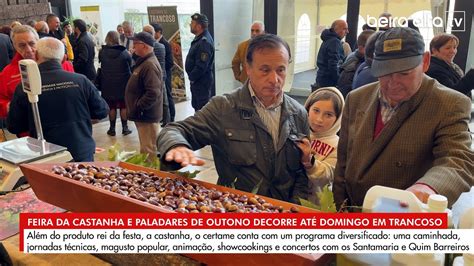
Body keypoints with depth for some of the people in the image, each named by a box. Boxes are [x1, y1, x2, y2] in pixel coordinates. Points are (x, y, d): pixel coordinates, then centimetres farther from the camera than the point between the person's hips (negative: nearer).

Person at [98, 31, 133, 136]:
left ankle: (112, 128, 14)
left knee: (111, 107, 8)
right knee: (123, 106, 9)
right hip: (122, 84, -1)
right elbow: (130, 68, 0)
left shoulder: (102, 52, -4)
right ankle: (125, 128, 13)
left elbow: (100, 66, 6)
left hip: (108, 84, 1)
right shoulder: (125, 52, -9)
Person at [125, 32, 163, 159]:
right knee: (145, 150, 21)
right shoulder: (144, 62, 14)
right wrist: (135, 108, 17)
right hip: (144, 115, 11)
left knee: (150, 151, -3)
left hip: (147, 116, -11)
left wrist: (137, 108, -20)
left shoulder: (150, 65, -20)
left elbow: (153, 94, -28)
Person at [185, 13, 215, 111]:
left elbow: (201, 66, -27)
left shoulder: (204, 42, -24)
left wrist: (192, 77, -14)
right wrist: (192, 77, 11)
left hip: (202, 82, -11)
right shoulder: (199, 39, 10)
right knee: (196, 105, 21)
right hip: (196, 80, 11)